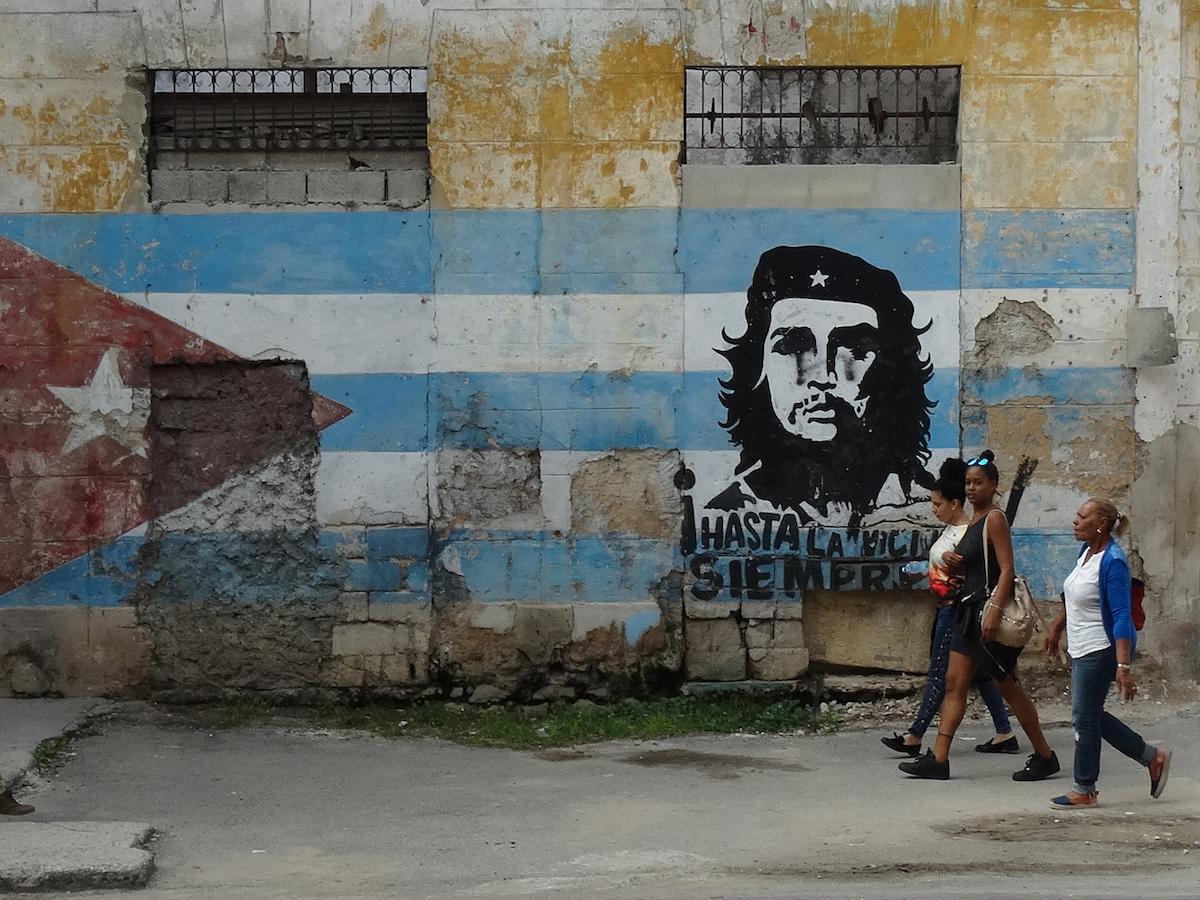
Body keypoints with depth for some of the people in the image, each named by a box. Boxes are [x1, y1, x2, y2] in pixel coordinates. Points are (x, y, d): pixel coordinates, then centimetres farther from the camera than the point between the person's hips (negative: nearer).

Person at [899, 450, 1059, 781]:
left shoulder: (994, 519, -11)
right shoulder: (973, 521, 15)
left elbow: (1006, 569, -19)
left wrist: (994, 611, -28)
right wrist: (953, 562, 3)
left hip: (988, 604, -9)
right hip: (970, 607, 9)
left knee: (1008, 686, -1)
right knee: (955, 682, 3)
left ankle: (1045, 756, 10)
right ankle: (938, 759, 2)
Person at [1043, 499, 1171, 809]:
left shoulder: (1112, 562, -21)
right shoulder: (1086, 551, 6)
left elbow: (1122, 617, -25)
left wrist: (1124, 666, -30)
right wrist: (1057, 626, 33)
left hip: (1102, 650, -10)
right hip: (1083, 649, 10)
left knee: (1085, 717, -2)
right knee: (1091, 716, 15)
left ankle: (1084, 791, 10)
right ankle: (1153, 757, 25)